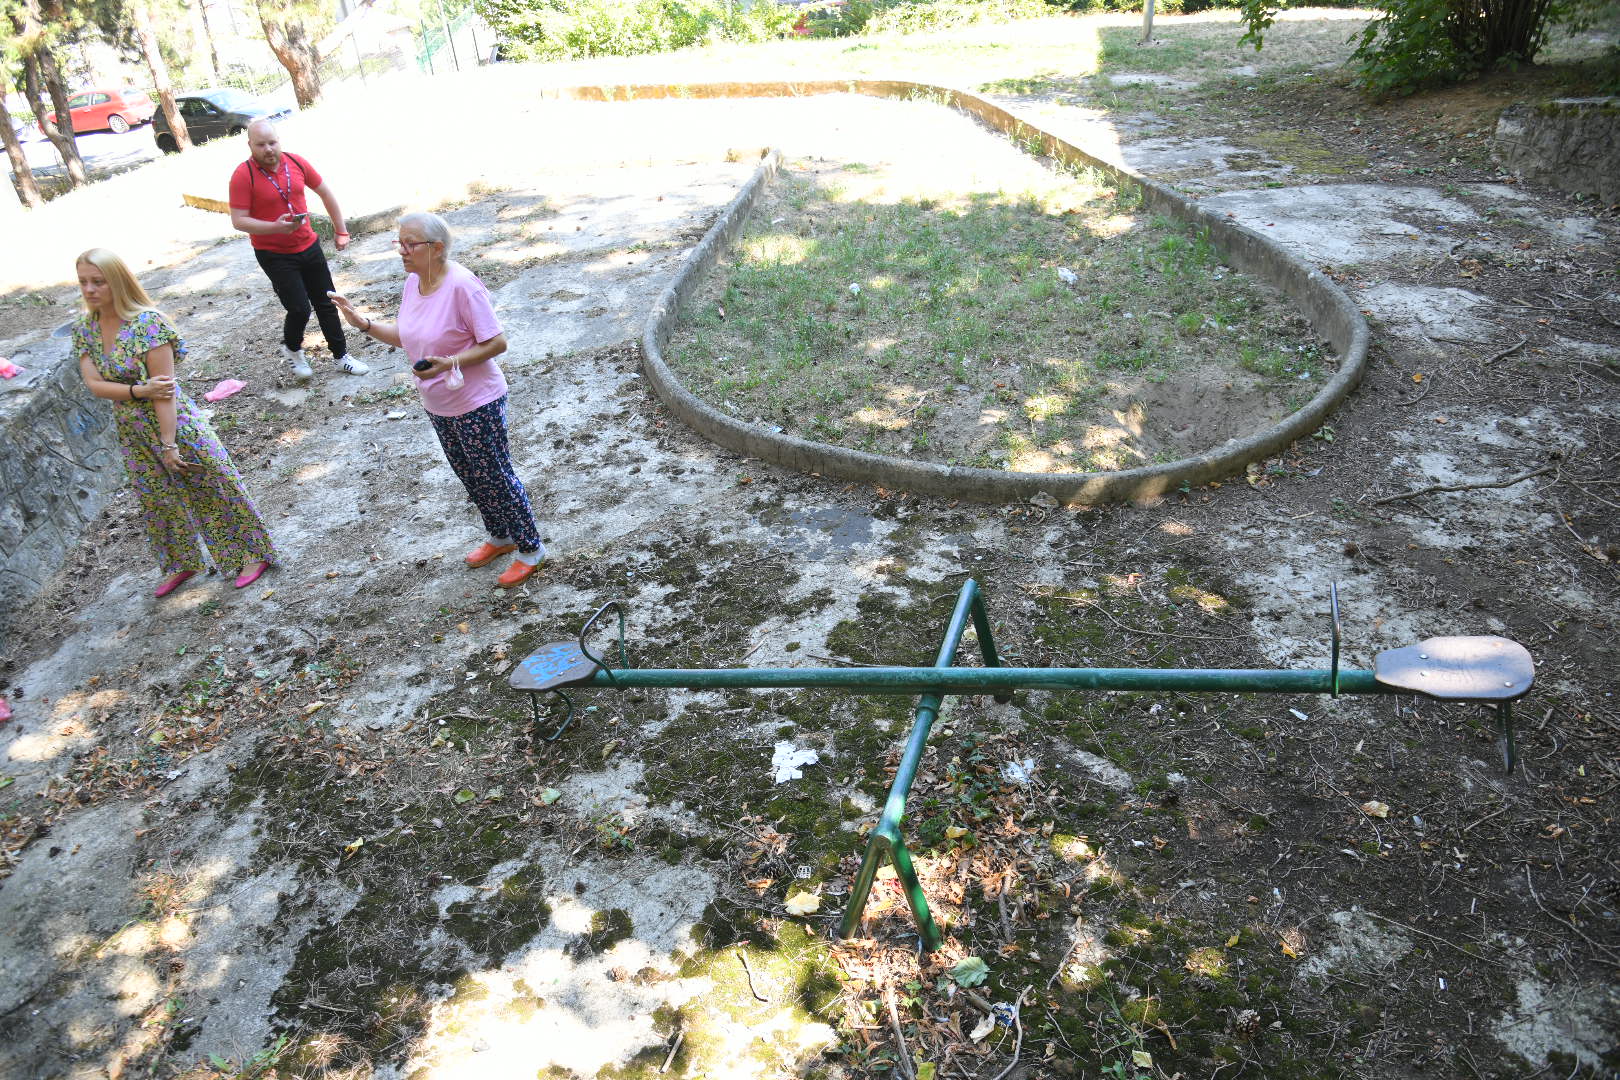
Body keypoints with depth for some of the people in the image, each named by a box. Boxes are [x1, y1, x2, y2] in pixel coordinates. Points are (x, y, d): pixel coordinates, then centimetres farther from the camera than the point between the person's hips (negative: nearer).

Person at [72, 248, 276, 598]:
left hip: (175, 424, -7)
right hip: (134, 434, 7)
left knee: (214, 491, 5)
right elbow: (94, 383, -6)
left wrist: (169, 444, -22)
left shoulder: (147, 322, -20)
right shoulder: (84, 328, 1)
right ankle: (180, 564, 38)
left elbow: (164, 387, -21)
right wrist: (139, 390, -22)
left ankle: (251, 552, 23)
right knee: (157, 502, 19)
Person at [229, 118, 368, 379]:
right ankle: (292, 349, 21)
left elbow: (326, 193, 11)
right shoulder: (243, 175, -15)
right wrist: (276, 227, -30)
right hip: (274, 255, -5)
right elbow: (238, 221, -16)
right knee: (299, 309, -10)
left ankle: (341, 356, 26)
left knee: (326, 304, 11)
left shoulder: (296, 163, -2)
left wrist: (341, 231, 12)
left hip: (309, 247, 5)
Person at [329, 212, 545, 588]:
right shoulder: (413, 281, 2)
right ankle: (500, 537, 41)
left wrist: (449, 363, -31)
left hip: (477, 405, -9)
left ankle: (530, 548, 21)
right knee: (470, 476, 21)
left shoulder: (461, 285, -24)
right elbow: (405, 336, 14)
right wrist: (364, 323, 1)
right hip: (439, 406, 9)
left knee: (496, 478, 4)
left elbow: (497, 343, -23)